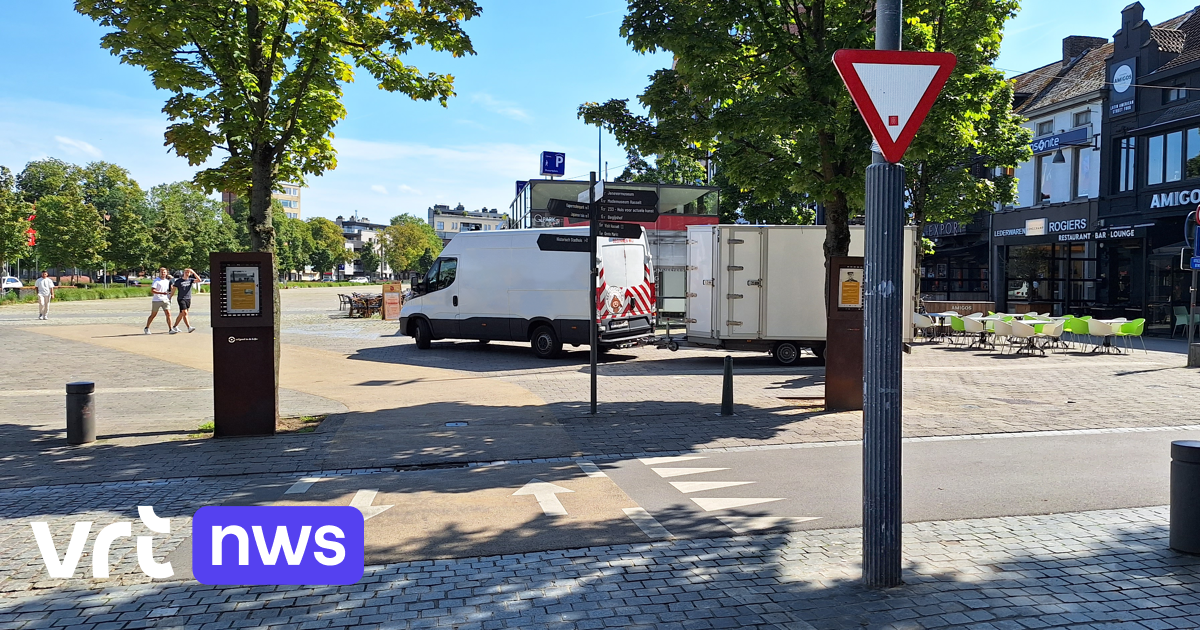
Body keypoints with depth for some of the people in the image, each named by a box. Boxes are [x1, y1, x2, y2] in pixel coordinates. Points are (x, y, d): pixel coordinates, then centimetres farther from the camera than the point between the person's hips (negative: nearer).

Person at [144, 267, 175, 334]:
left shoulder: (168, 280, 10)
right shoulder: (156, 281, -8)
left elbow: (171, 289, 26)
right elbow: (152, 290, -17)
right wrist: (162, 293, -26)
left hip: (165, 300, 4)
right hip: (156, 300, -4)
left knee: (168, 314, -9)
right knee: (153, 315, 6)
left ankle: (170, 329, -10)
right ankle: (146, 328, 22)